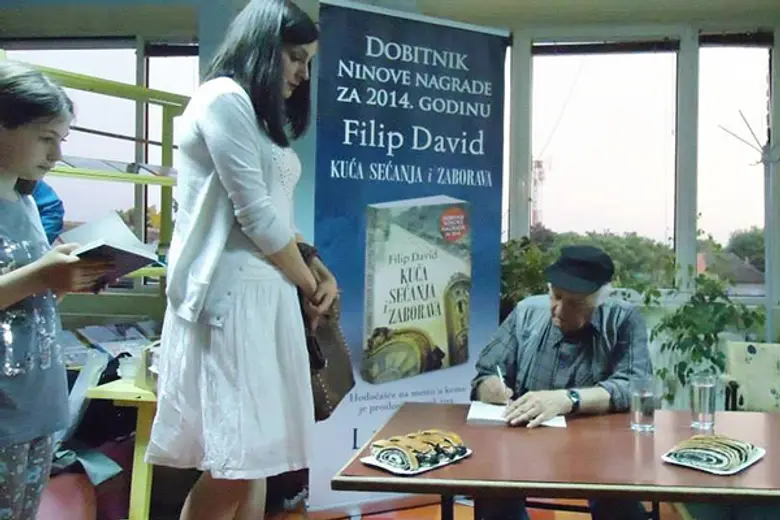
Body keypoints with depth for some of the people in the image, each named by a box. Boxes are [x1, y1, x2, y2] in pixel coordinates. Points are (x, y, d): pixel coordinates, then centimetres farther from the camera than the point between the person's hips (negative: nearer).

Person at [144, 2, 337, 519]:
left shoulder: (262, 117, 24)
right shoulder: (224, 98, -6)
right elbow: (254, 214, -13)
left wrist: (319, 270, 3)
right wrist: (310, 286, -1)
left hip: (268, 295, 9)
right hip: (231, 296, -9)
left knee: (256, 458, 10)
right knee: (232, 465, -9)